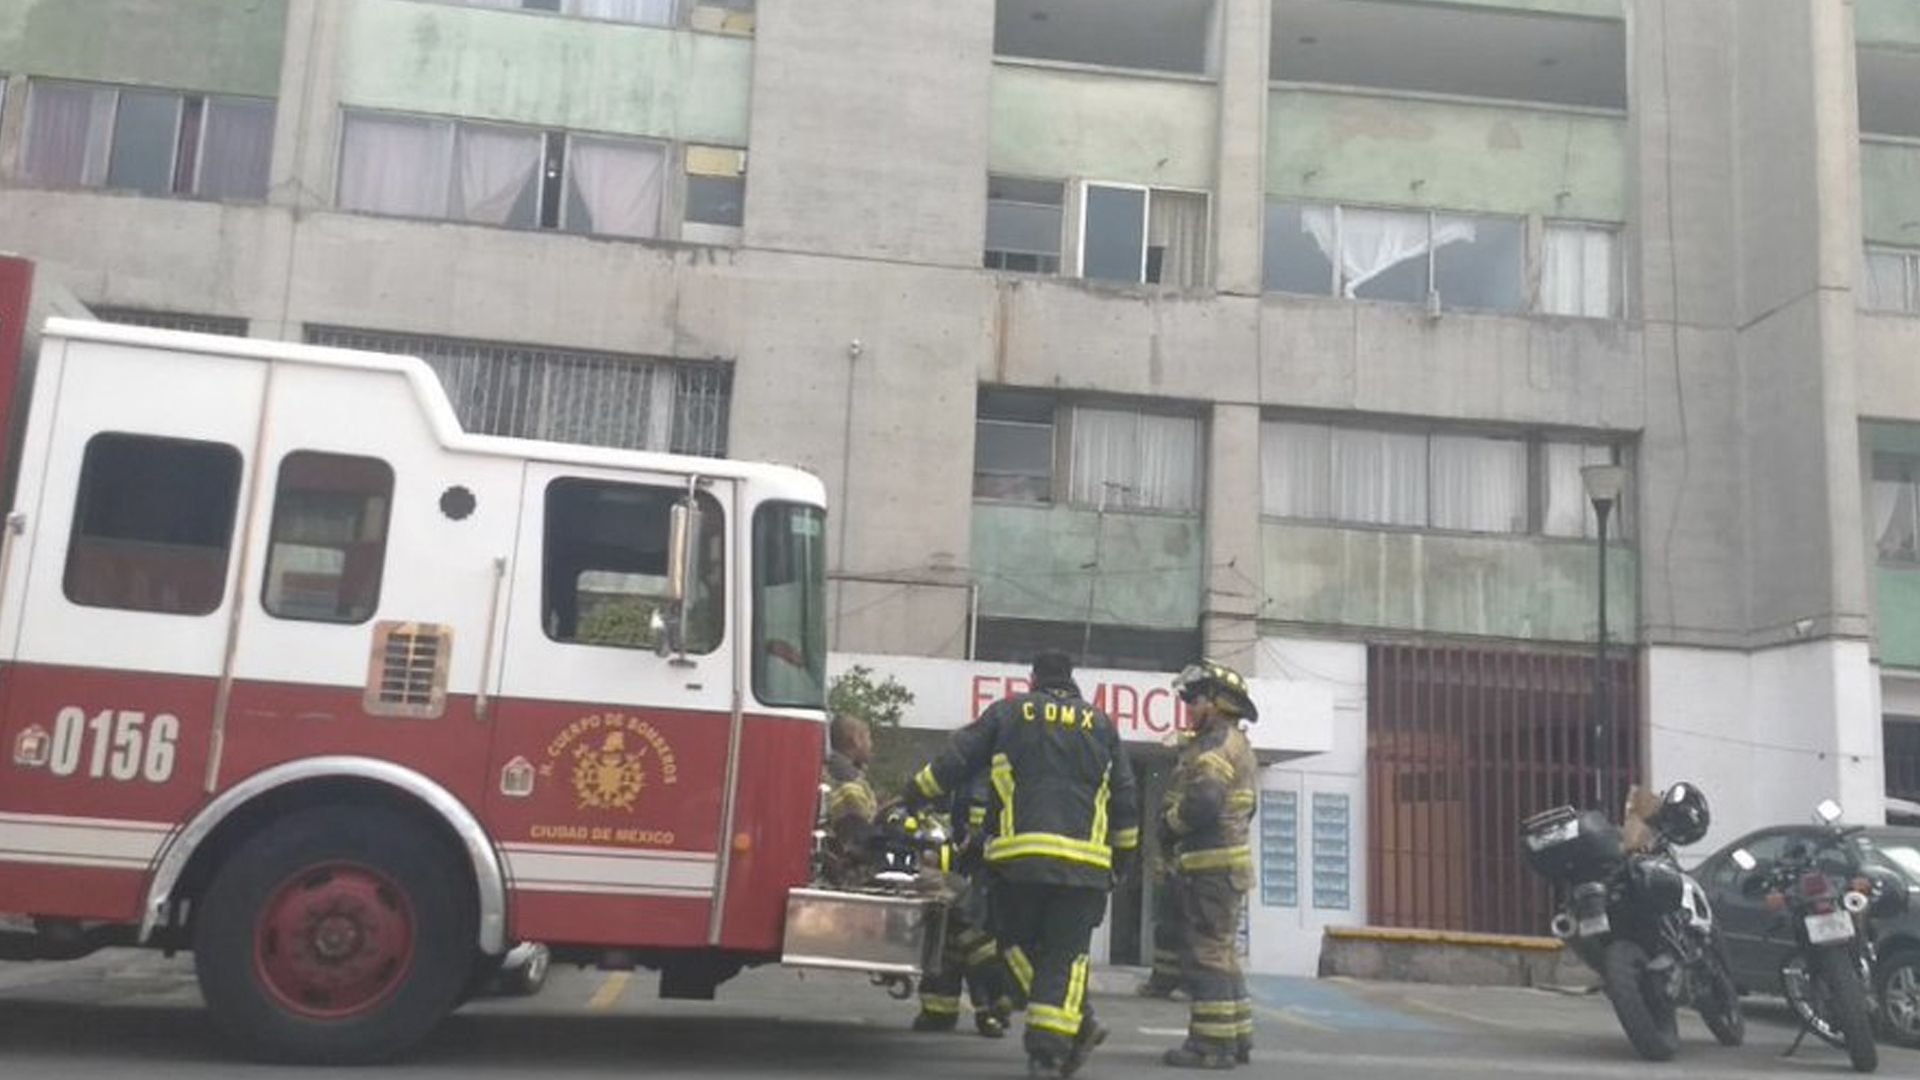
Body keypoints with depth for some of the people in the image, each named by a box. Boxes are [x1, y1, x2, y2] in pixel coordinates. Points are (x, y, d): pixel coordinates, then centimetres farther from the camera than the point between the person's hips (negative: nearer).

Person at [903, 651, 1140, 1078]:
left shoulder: (1007, 712, 11)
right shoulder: (1101, 724, 16)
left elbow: (955, 761, 9)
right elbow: (1124, 797, 17)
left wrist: (913, 795, 21)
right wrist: (1123, 856, 26)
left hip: (1019, 854, -2)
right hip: (1084, 860, 2)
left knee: (1018, 944, 13)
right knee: (1065, 954, 7)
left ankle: (1080, 1023, 3)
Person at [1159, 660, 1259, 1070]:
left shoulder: (1218, 744, -13)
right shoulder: (1236, 745, 20)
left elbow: (1202, 803, -27)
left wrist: (1170, 826, -9)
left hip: (1212, 866, -11)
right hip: (1228, 862, 11)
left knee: (1207, 955, -7)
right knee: (1222, 954, 16)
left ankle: (1212, 1043, -5)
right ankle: (1237, 1036, 21)